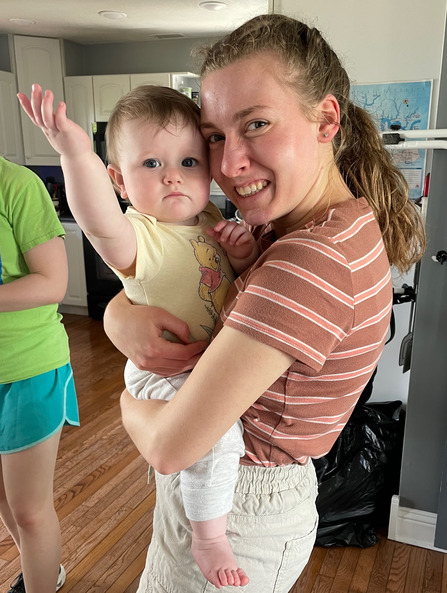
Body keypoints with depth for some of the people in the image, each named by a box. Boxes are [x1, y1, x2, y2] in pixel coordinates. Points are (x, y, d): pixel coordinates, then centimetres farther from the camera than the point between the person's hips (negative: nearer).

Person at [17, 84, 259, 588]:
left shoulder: (210, 220, 1)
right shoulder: (137, 236, -21)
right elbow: (99, 222, -45)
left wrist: (246, 254, -11)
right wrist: (76, 154, -60)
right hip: (162, 374, -8)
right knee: (217, 425, -30)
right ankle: (208, 538, -6)